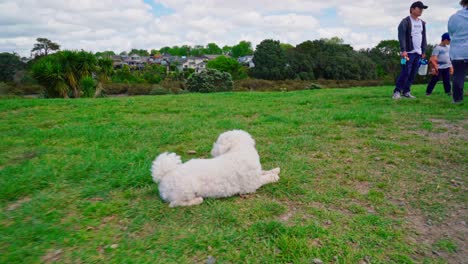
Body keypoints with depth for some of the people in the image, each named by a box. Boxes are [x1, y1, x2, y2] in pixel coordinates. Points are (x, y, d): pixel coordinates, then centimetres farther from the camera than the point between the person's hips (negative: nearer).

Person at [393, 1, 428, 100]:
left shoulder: (422, 23, 17)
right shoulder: (405, 21, -4)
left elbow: (424, 37, 20)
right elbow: (401, 36, -14)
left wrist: (423, 51, 14)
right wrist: (403, 50, -24)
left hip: (418, 52, 7)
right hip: (408, 52, -7)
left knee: (413, 74, 5)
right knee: (405, 72, -13)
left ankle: (406, 91, 11)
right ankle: (397, 91, -7)